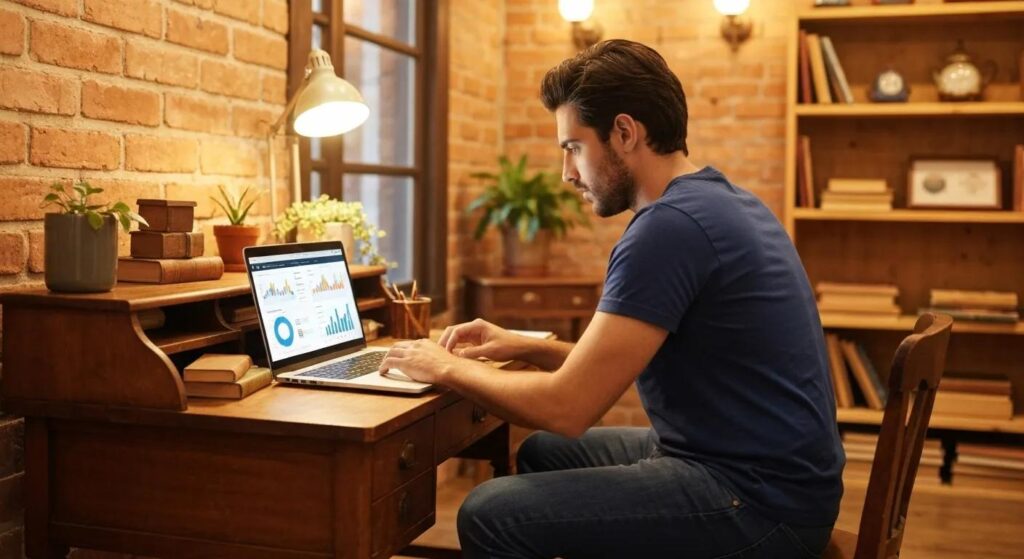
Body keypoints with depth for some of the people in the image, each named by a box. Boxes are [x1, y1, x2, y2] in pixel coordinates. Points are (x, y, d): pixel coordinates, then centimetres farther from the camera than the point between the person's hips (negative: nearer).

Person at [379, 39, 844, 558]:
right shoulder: (716, 201, 11)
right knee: (543, 455, 23)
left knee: (491, 515, -17)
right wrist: (525, 348, 11)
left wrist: (449, 367, -5)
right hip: (769, 468, 10)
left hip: (763, 500, -10)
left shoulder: (669, 226, -21)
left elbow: (565, 407, -21)